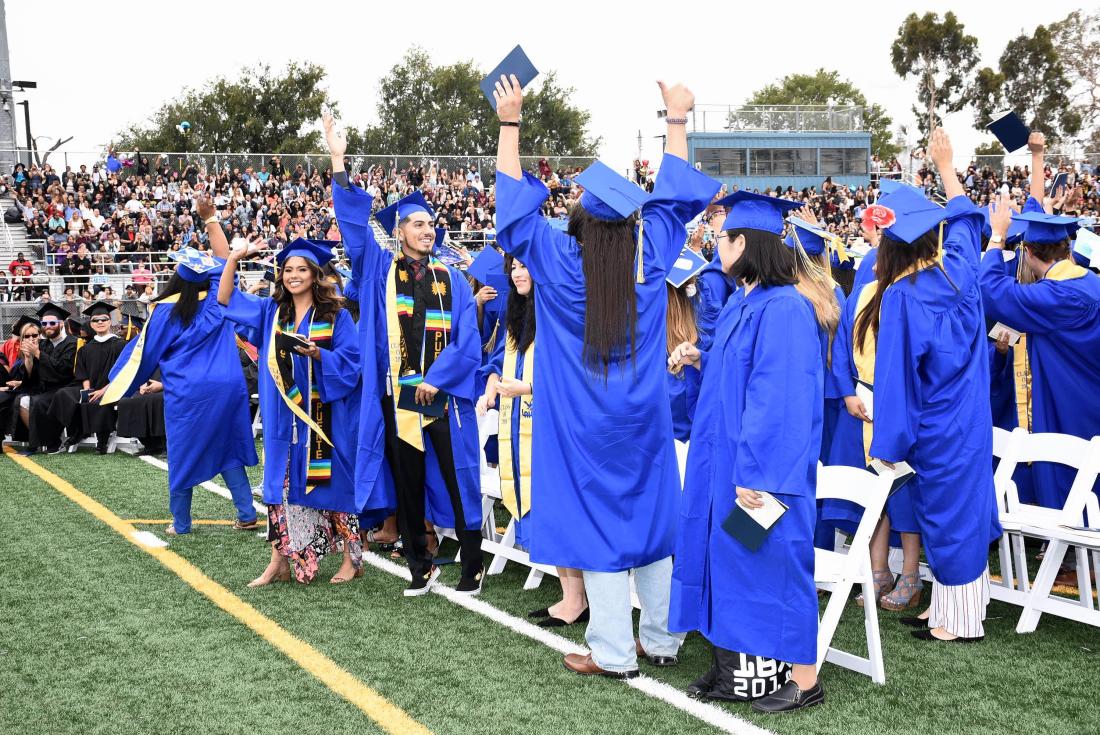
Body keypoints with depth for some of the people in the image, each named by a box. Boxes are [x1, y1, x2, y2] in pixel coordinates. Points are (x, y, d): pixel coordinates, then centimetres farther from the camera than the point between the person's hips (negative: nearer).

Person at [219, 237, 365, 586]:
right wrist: (233, 259, -2)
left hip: (325, 417, -4)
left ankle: (352, 558, 12)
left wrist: (317, 354, -24)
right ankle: (280, 561, 10)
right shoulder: (271, 311, 10)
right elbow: (225, 299, 10)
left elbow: (350, 360, -8)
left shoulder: (336, 315, -3)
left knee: (330, 479, 1)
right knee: (282, 481, 5)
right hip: (284, 418, 4)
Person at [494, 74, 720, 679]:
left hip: (585, 424, -3)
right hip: (644, 419, 3)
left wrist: (509, 123, -2)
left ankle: (613, 652, 6)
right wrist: (677, 121, 16)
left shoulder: (560, 263, -13)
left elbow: (516, 208, -5)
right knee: (651, 518, 12)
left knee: (597, 526, 3)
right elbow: (676, 197, 8)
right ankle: (660, 639, 20)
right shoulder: (651, 256, -7)